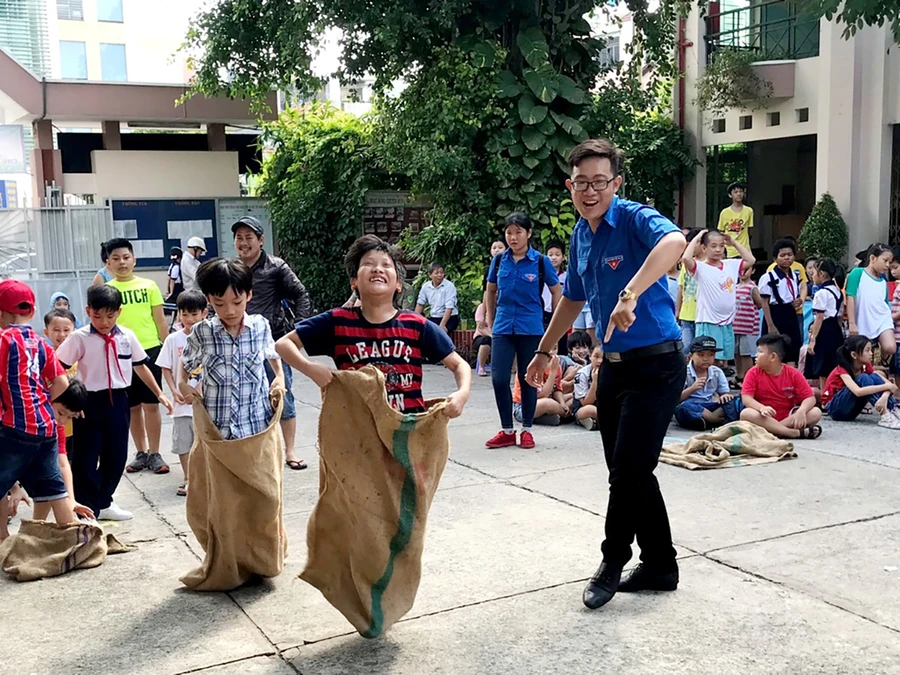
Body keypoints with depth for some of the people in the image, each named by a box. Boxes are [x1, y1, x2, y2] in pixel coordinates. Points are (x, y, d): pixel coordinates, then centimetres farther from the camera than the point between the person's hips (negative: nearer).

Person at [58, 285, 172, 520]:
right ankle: (86, 509, 12)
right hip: (90, 402, -4)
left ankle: (103, 502, 30)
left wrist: (159, 394, 13)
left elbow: (141, 366, 12)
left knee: (116, 456, 12)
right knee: (85, 458, 2)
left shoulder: (127, 336, 3)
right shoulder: (79, 338, -8)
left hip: (118, 401, 4)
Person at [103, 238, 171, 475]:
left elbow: (160, 320, 5)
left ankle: (155, 454, 11)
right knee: (132, 406, 10)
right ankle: (141, 453, 22)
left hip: (150, 349, -1)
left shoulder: (149, 285, 2)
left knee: (151, 404, 1)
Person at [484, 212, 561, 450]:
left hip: (531, 329, -2)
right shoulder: (499, 260, 3)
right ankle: (507, 431, 12)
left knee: (527, 380, 6)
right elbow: (490, 292, 16)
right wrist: (491, 322, 14)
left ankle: (526, 430, 20)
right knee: (499, 379, -3)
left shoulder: (541, 261, -4)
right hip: (503, 329, 2)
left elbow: (556, 293, 4)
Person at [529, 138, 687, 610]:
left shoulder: (636, 219, -15)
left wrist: (630, 295, -49)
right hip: (613, 364, 8)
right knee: (627, 472, 11)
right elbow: (573, 298, 24)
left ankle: (613, 562, 16)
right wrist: (544, 350, 28)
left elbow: (673, 241, -39)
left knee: (628, 470, -5)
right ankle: (660, 567, 25)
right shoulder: (581, 236, 9)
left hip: (656, 363, -8)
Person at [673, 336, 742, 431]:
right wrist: (692, 389, -25)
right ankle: (721, 420, -24)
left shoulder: (717, 372, 7)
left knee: (735, 402, -16)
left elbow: (725, 392, 9)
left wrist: (725, 396, -16)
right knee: (683, 408, -39)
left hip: (710, 407, 4)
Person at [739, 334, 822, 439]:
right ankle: (797, 432, -36)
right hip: (765, 417, -1)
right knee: (746, 414, -34)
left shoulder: (793, 373, -3)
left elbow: (810, 398, -7)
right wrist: (762, 408, -36)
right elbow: (746, 397, -14)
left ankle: (772, 429, -31)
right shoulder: (754, 373, -4)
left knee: (816, 412, -21)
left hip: (788, 417, 1)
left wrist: (801, 411, -30)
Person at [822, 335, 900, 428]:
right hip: (835, 409, -6)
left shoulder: (865, 366, -2)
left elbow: (888, 383, -12)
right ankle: (886, 415, -37)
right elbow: (858, 391, -39)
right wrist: (886, 386, -35)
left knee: (874, 377, -16)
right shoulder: (842, 369, -21)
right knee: (863, 379, -28)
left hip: (850, 410, 6)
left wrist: (884, 397, -35)